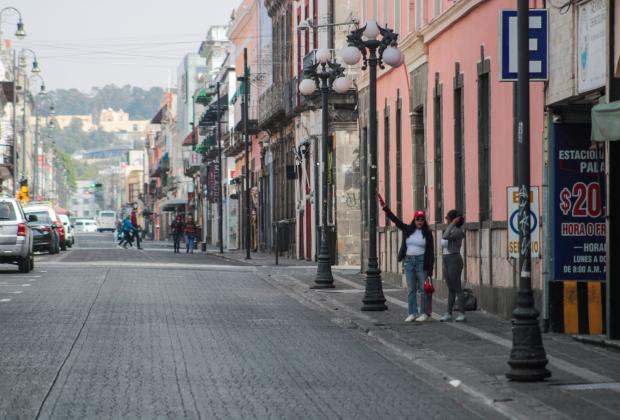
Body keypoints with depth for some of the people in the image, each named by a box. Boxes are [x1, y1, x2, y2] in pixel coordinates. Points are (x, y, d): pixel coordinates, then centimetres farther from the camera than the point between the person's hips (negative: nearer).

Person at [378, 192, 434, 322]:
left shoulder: (427, 234, -2)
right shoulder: (407, 230, 6)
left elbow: (431, 252, -3)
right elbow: (394, 219, 3)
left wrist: (430, 270, -9)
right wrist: (384, 206, -5)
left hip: (421, 262, -4)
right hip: (409, 261, 4)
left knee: (422, 289, -2)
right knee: (411, 289, 5)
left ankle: (424, 313, 3)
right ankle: (412, 313, 9)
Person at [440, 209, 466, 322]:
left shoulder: (458, 231, -14)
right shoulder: (450, 230, 14)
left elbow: (445, 237, -31)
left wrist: (453, 223, -24)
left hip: (454, 261, -9)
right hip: (446, 261, 9)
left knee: (457, 288, -7)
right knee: (450, 289, 9)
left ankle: (463, 314, -4)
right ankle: (448, 314, 11)